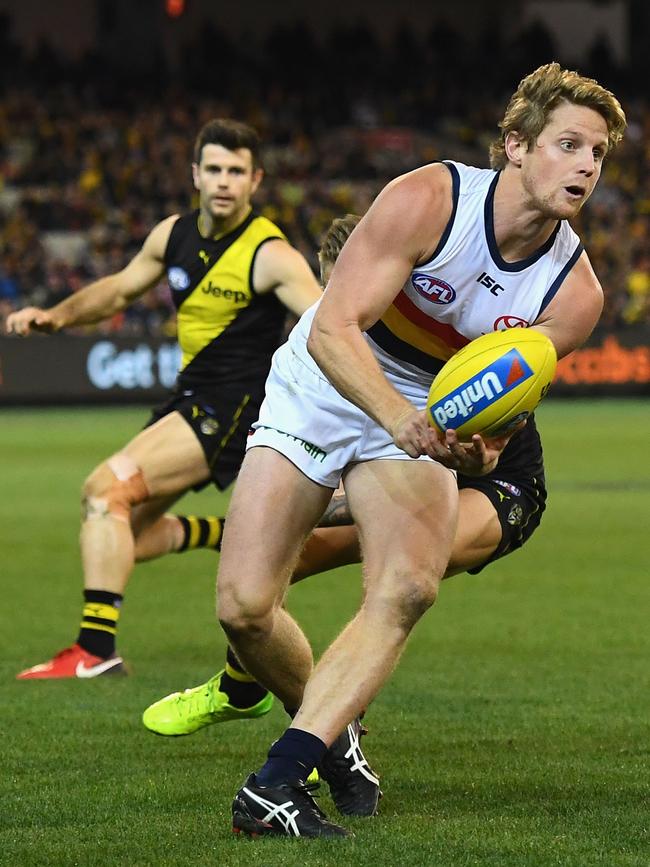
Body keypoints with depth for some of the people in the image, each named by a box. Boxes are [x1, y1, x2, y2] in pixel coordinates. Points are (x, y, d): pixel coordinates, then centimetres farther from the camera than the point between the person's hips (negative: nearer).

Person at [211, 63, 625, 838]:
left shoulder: (574, 292, -13)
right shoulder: (427, 200, -24)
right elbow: (333, 330, -29)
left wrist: (473, 449, -34)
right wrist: (400, 417, -44)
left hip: (422, 426, 2)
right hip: (315, 397, -2)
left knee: (409, 586, -27)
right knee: (244, 606, -12)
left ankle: (275, 783, -30)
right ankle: (324, 726, 20)